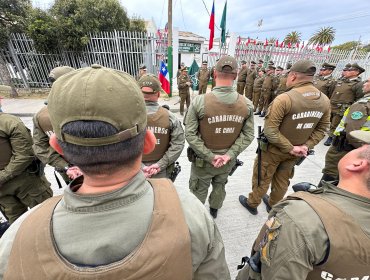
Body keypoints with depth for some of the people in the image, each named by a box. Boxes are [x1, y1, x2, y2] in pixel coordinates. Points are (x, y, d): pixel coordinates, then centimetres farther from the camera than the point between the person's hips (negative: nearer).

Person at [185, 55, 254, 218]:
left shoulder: (199, 101, -22)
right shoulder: (247, 104, -11)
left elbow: (190, 134, -20)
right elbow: (248, 135, -8)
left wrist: (209, 156, -15)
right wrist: (229, 154, -9)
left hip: (202, 160, -3)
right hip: (228, 160, 4)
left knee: (199, 190, 20)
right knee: (220, 186, 29)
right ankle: (214, 210, 55)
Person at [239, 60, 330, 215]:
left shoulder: (284, 98, -26)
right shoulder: (325, 100, -3)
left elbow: (269, 130, -29)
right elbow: (321, 129, 1)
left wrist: (289, 148, -19)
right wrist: (306, 146, -4)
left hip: (273, 150, -6)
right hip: (295, 152, 6)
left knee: (262, 179, 15)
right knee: (282, 180, 24)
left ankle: (252, 204, 38)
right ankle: (273, 204, 47)